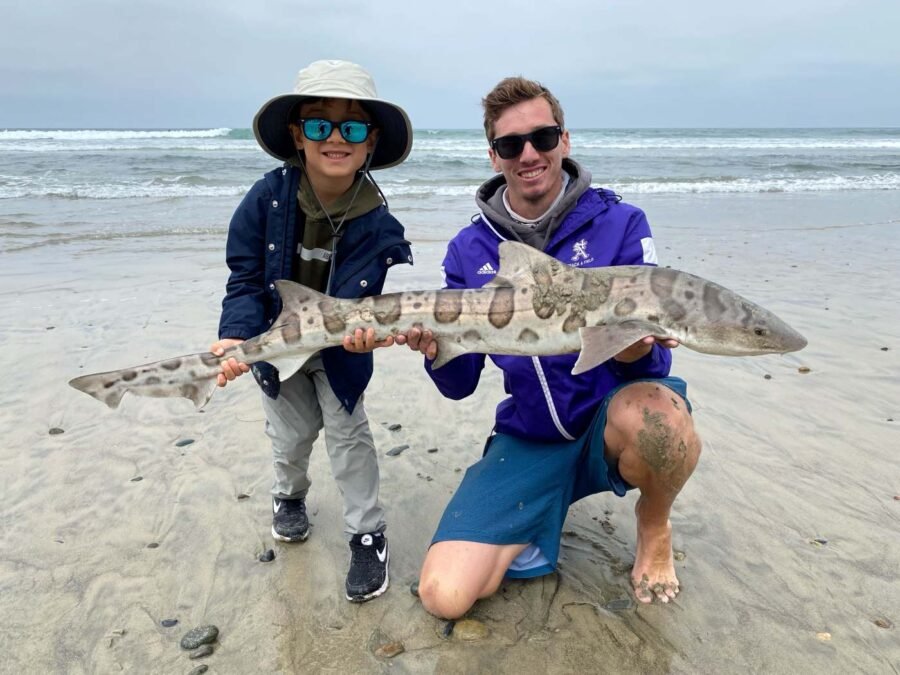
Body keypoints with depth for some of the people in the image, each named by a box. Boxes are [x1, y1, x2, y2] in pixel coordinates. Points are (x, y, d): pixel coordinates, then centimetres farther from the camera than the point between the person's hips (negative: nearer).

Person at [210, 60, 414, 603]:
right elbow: (246, 278, -18)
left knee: (349, 435, 2)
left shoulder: (376, 223, -24)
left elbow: (355, 303, -28)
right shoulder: (269, 197, -23)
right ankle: (289, 496, 50)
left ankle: (368, 534, 20)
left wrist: (363, 328, -52)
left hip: (340, 348, -1)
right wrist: (236, 336, -33)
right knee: (291, 434, 17)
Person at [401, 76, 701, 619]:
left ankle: (655, 527, -2)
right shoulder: (470, 251, 2)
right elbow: (459, 385, 1)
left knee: (656, 414, -39)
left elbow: (654, 359, -7)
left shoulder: (619, 224, -5)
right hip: (530, 440, 1)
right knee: (446, 595, -15)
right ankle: (535, 528, 17)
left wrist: (637, 352, -31)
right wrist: (435, 350, -22)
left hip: (613, 416, -1)